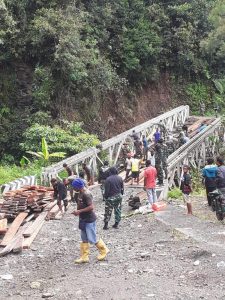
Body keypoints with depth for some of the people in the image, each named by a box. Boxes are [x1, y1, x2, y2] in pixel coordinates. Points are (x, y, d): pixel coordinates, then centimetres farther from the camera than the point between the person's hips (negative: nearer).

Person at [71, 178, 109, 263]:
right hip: (83, 219, 9)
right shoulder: (80, 193, 6)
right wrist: (77, 211, 3)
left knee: (92, 239, 0)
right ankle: (84, 257, 19)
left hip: (89, 220, -9)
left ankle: (104, 250, 21)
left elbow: (91, 207, -28)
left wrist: (79, 211, -25)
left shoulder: (86, 194, -23)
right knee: (84, 239, 13)